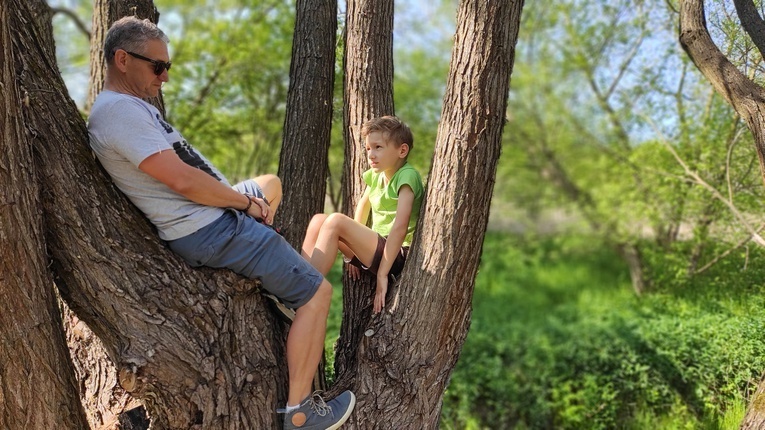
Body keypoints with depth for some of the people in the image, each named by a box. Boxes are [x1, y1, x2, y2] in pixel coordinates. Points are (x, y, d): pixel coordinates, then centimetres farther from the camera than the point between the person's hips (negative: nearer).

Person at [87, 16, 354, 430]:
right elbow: (183, 180, -27)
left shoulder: (130, 105, 13)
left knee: (271, 183, 35)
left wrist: (244, 197, 3)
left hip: (217, 210, 11)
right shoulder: (118, 111, -21)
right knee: (316, 292, -8)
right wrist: (246, 201, -12)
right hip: (210, 230, -11)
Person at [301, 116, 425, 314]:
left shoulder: (407, 176, -14)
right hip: (379, 248, 8)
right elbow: (362, 207, 20)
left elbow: (400, 227, -22)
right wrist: (353, 249, 9)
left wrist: (382, 275, -24)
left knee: (336, 221, -23)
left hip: (399, 255, -8)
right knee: (319, 220, -2)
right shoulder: (376, 174, 9)